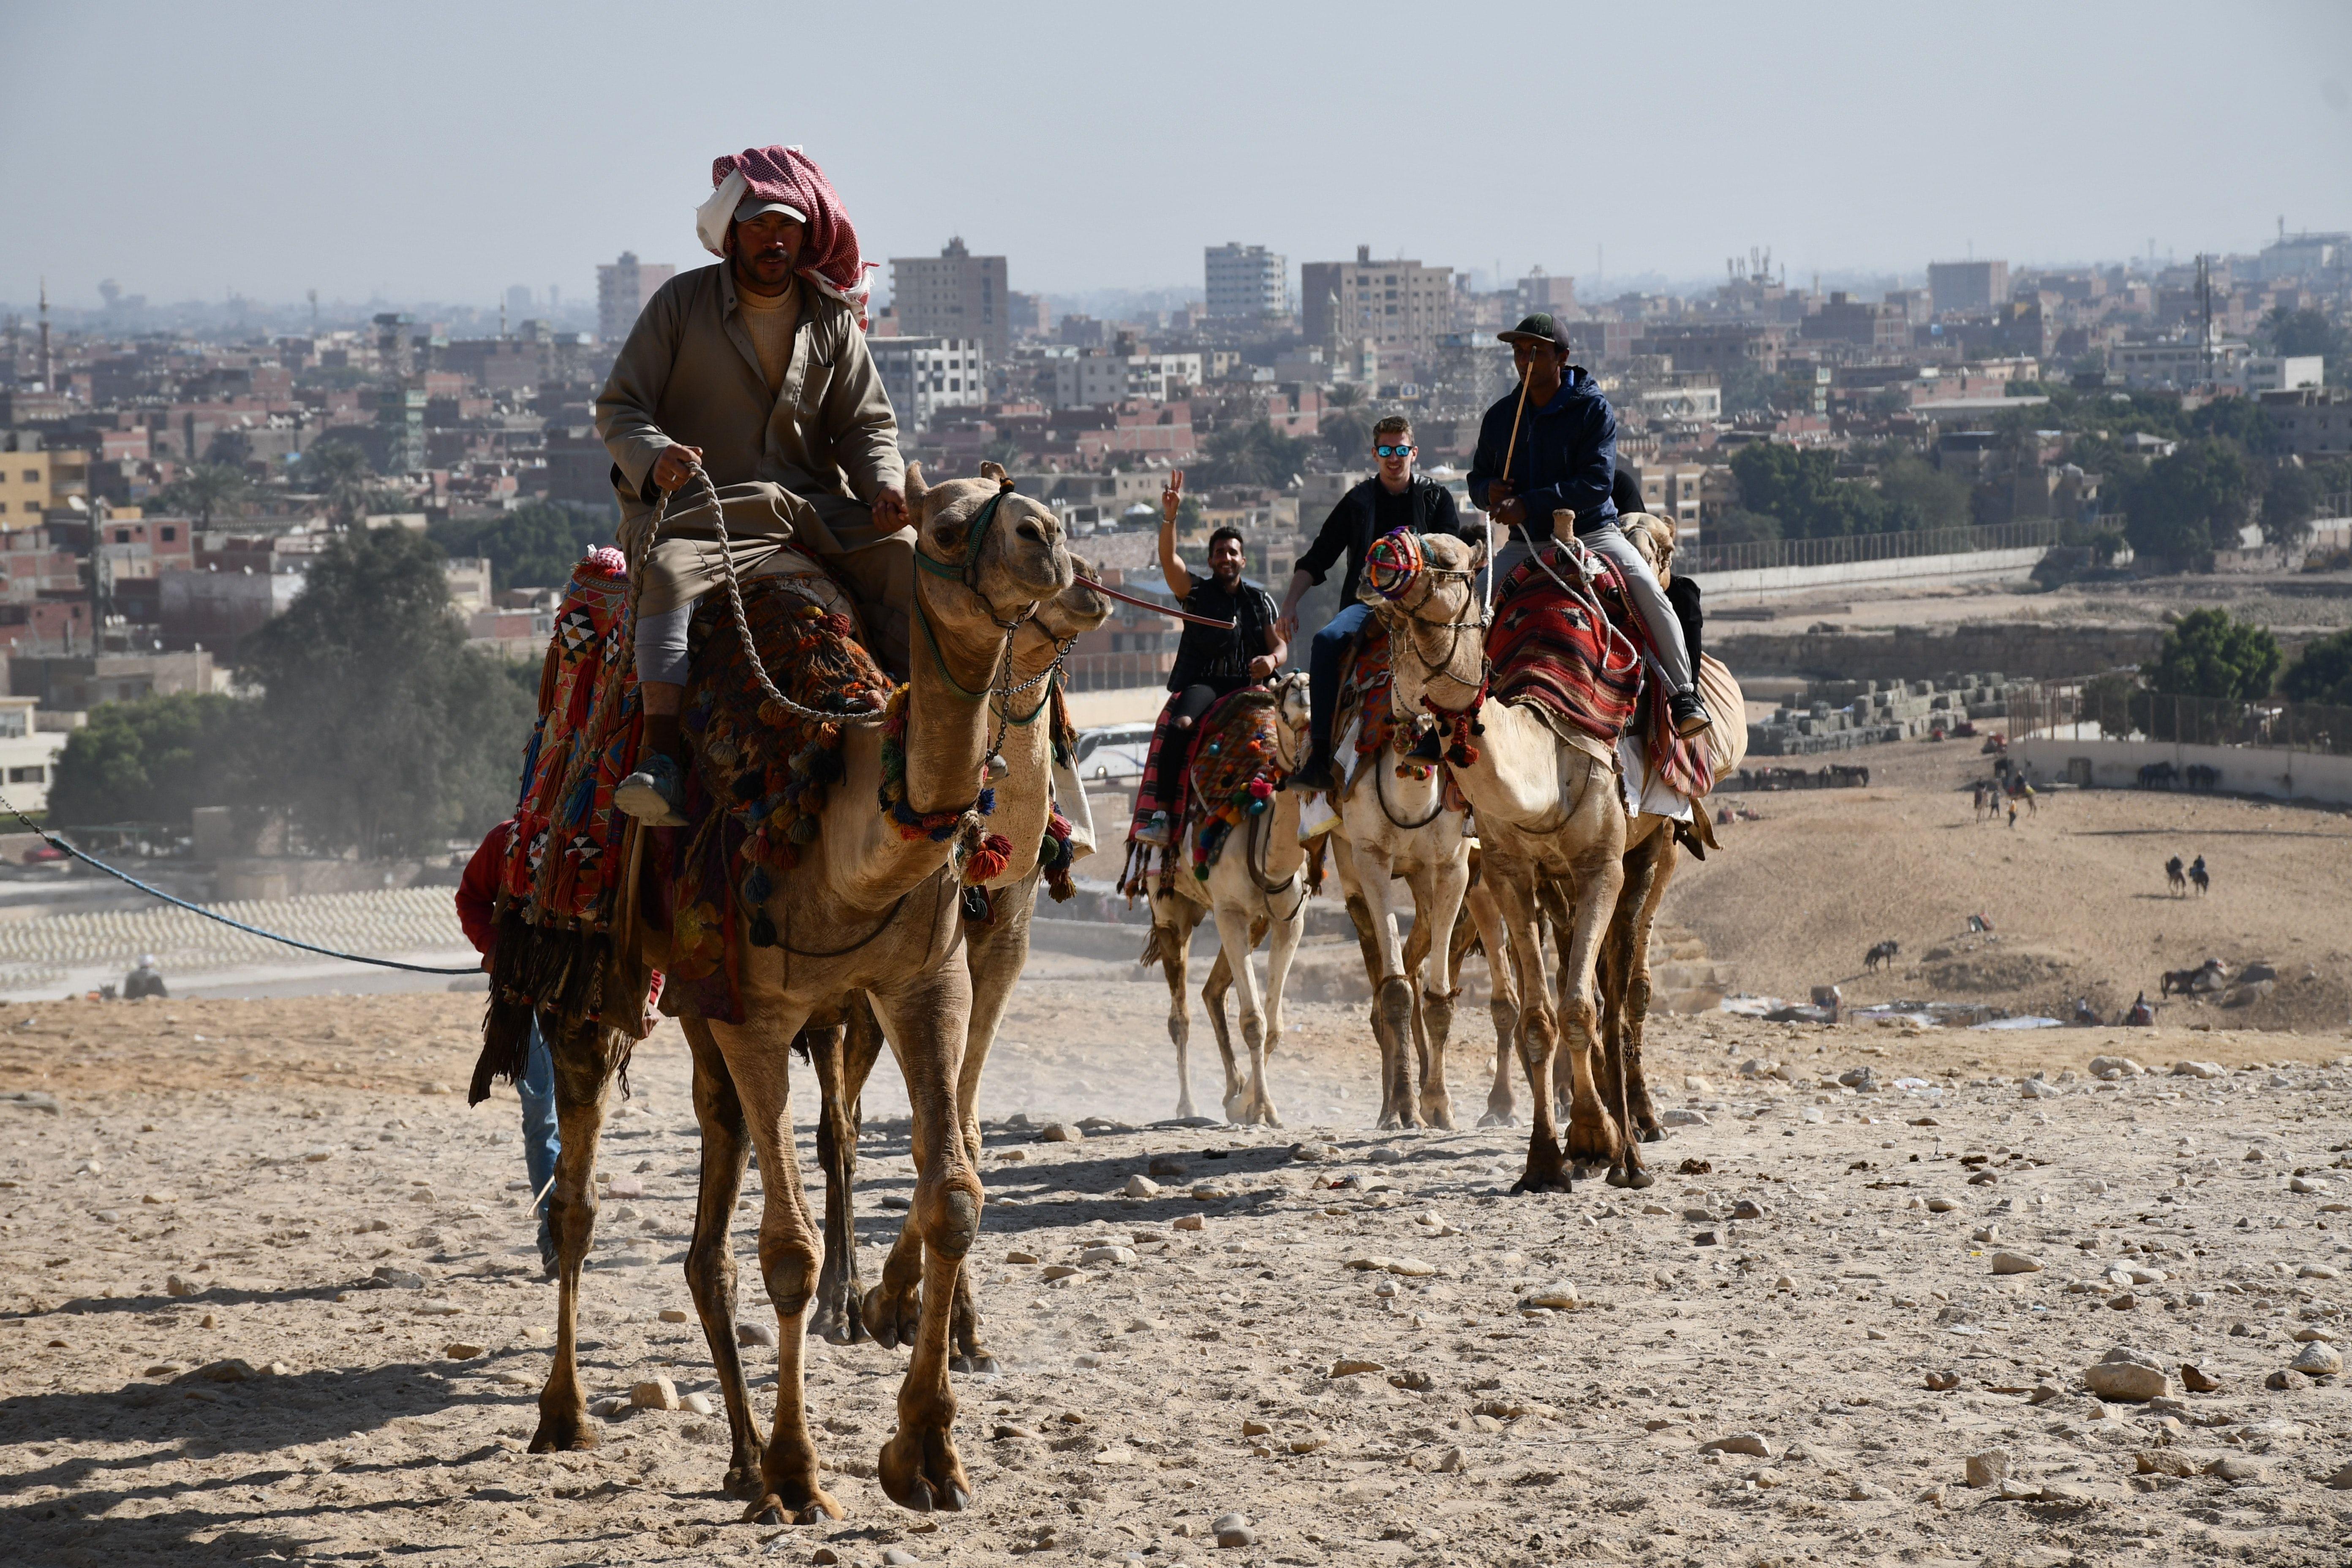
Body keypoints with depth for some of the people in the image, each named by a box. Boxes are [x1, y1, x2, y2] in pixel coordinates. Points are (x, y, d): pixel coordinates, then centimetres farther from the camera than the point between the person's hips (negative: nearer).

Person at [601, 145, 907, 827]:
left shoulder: (833, 319, 12)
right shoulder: (682, 302, 2)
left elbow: (867, 425, 13)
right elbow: (619, 406, 0)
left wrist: (887, 485, -10)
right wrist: (654, 456, -23)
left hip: (815, 509, 4)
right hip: (700, 506, -4)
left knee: (909, 555, -20)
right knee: (671, 567, -36)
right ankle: (661, 758, -44)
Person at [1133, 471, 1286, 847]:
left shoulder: (1260, 600, 20)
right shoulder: (1196, 592, 13)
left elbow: (1281, 645, 14)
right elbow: (1168, 560, -4)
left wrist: (1271, 659, -12)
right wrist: (1169, 518, -19)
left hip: (1249, 684, 2)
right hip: (1201, 682, -2)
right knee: (1180, 724, -33)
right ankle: (1161, 813, -38)